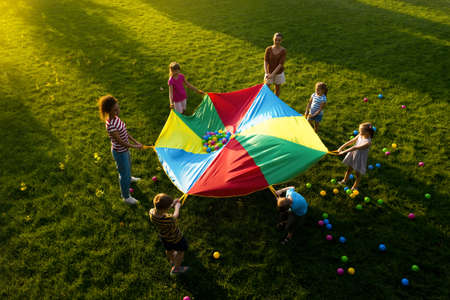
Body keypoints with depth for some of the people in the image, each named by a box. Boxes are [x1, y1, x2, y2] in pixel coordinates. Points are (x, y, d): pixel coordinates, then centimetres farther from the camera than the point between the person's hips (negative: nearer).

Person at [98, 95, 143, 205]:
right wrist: (135, 146, -16)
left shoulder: (116, 117, -8)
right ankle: (126, 197, 31)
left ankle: (129, 178, 68)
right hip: (119, 152, -9)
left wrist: (135, 141, 0)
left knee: (128, 165, 36)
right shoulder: (111, 126, -35)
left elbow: (124, 132, 3)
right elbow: (120, 141, -26)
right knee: (124, 173, 10)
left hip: (125, 148, 9)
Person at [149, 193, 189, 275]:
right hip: (175, 238, -6)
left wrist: (172, 204, -4)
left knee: (169, 250, 35)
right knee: (181, 251, 26)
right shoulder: (168, 219, -45)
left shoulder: (151, 212, -28)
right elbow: (175, 216, -20)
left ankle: (172, 261, 65)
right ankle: (175, 269, 47)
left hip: (163, 236, 6)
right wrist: (177, 207, -2)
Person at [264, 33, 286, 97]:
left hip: (279, 73, -1)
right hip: (269, 72, 1)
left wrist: (273, 74, -29)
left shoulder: (283, 51, -16)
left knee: (277, 89, 15)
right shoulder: (268, 49, -12)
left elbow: (281, 64, -21)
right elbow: (265, 61, -16)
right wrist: (266, 73, -31)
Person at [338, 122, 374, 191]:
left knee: (358, 174, 17)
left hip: (360, 158, -6)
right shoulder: (360, 135, -14)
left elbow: (355, 148, -34)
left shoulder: (368, 142, -34)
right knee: (349, 169, 26)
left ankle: (354, 187, 39)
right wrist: (342, 147, -8)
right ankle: (344, 180, 51)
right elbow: (351, 141, -4)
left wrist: (344, 152, -33)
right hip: (353, 155, 6)